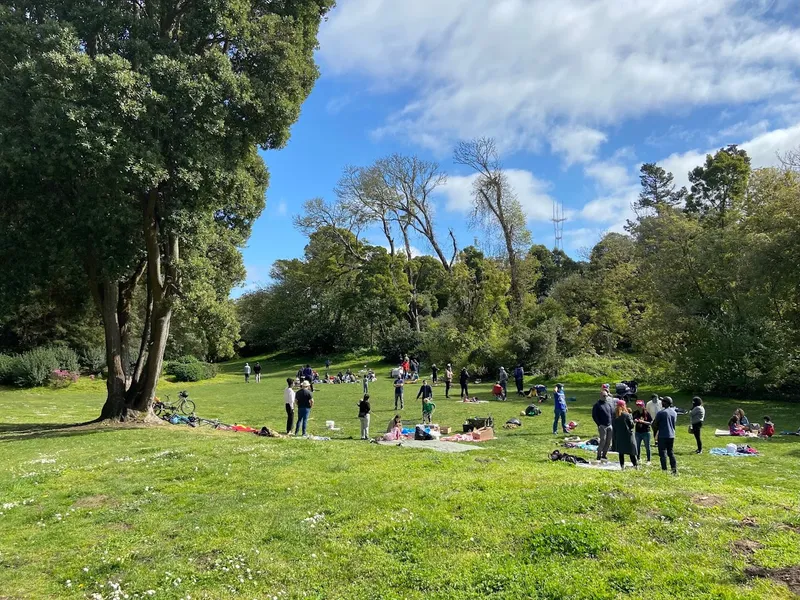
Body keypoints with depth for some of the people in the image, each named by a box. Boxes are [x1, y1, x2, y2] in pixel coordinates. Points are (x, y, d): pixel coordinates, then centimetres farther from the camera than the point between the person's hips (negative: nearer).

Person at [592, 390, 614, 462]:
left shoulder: (608, 404, 14)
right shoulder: (597, 405, -3)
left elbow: (612, 414, 19)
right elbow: (594, 416, -7)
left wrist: (612, 424, 9)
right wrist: (599, 424, -12)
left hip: (610, 426, 6)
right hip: (602, 426, -6)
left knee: (608, 442, 6)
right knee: (603, 440, -10)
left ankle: (604, 454, 16)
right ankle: (599, 455, -2)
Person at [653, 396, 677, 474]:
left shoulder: (661, 412, -14)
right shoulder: (674, 413, 7)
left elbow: (654, 424, -8)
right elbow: (673, 424, 17)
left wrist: (657, 429, 11)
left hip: (663, 436, -6)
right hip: (671, 436, 6)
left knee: (663, 453, -1)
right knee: (671, 453, 15)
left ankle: (664, 470, -3)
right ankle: (674, 469, 13)